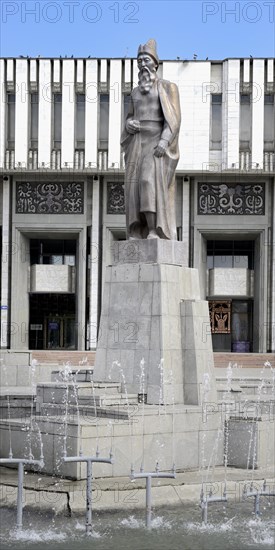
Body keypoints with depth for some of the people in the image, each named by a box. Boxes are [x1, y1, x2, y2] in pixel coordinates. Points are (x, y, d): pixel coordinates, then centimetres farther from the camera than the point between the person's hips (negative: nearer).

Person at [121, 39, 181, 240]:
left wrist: (164, 142, -22)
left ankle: (154, 233, -28)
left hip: (157, 142, -6)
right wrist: (129, 124, -1)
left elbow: (174, 118, -7)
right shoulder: (136, 91, 18)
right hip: (138, 143, 6)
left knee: (150, 180, -25)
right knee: (135, 186, -7)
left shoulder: (168, 87, 2)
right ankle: (138, 233, -6)